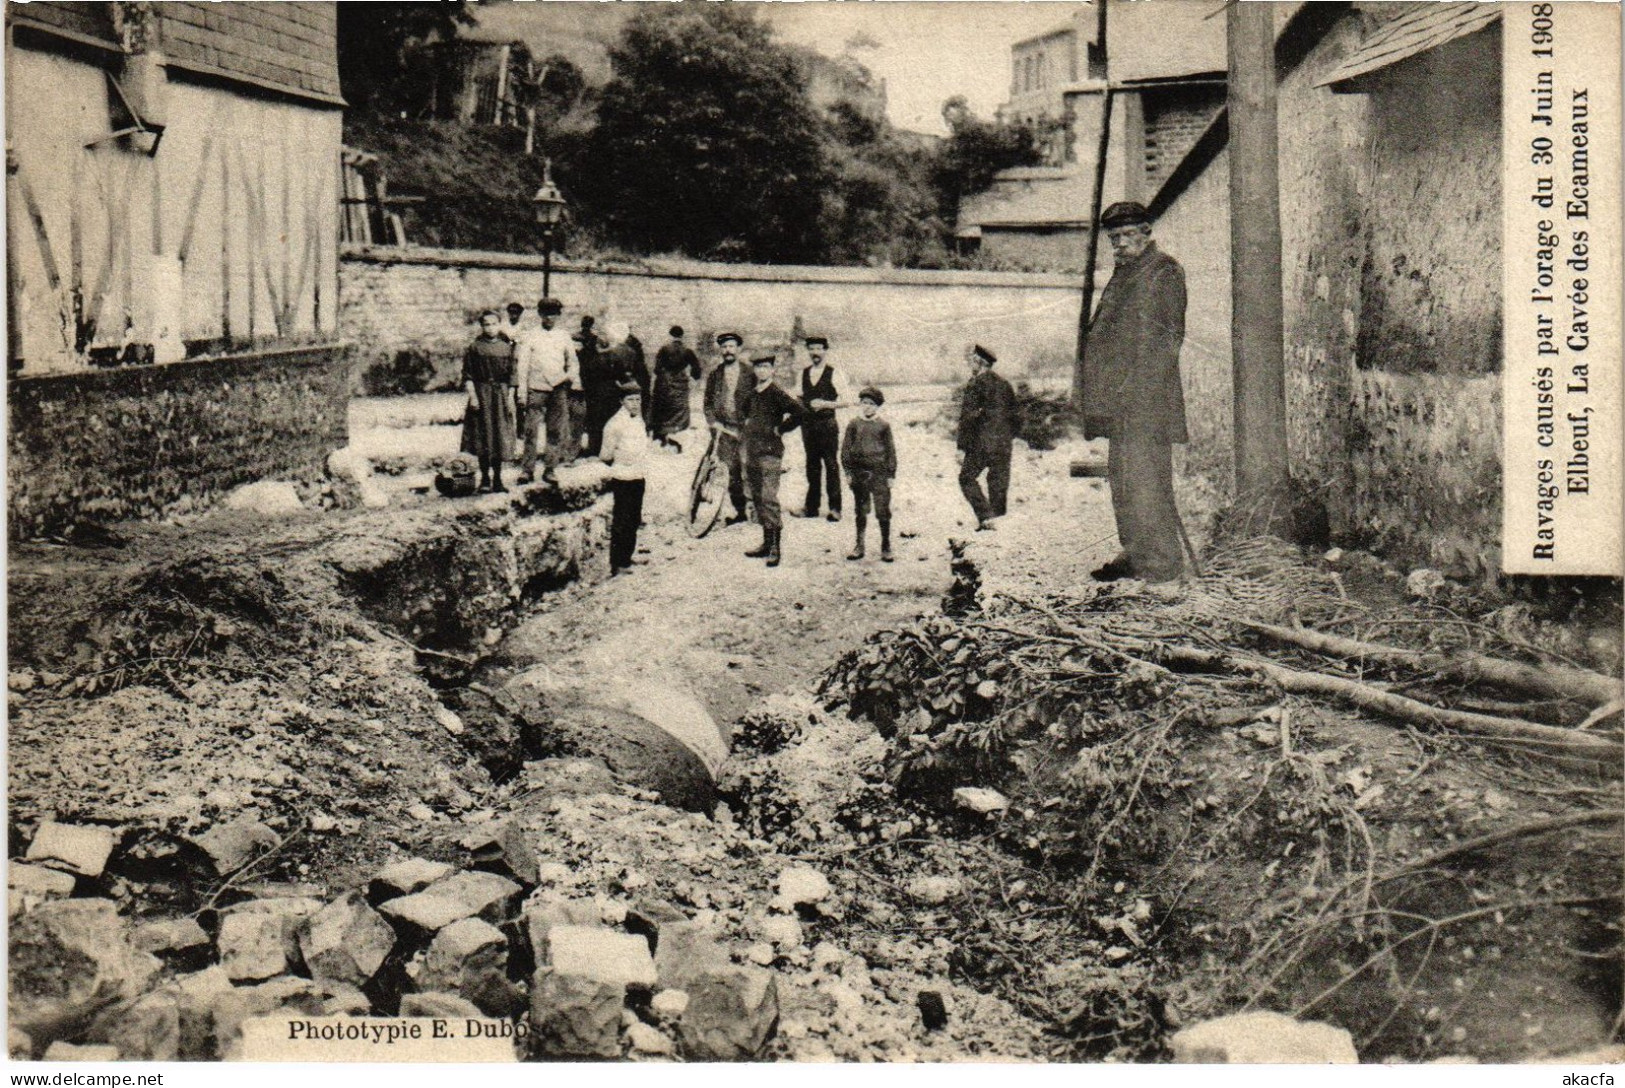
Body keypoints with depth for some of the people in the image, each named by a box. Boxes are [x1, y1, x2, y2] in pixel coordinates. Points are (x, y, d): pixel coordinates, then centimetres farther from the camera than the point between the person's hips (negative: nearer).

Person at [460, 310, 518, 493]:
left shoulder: (506, 347, 7)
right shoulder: (475, 348, 0)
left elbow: (511, 375, 8)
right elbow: (467, 375, -1)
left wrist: (510, 397, 2)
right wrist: (472, 395, -10)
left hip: (501, 394, 2)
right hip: (481, 394, -2)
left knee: (501, 437, 2)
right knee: (483, 436, 1)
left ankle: (497, 478, 9)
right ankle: (485, 477, 9)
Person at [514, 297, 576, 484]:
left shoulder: (564, 336, 12)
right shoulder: (529, 335, 5)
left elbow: (572, 361, 22)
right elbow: (522, 364, 2)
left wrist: (570, 377, 1)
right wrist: (522, 393, -4)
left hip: (558, 390, 2)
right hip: (536, 389, -2)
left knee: (556, 431, 1)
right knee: (531, 431, -6)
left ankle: (549, 469, 8)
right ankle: (527, 470, -1)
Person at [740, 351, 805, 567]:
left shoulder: (777, 394, -10)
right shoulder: (752, 394, 13)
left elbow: (800, 412, -23)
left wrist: (780, 429, -14)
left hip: (770, 451, -8)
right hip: (752, 451, 8)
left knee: (768, 499, -13)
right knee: (757, 498, 11)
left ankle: (775, 548, -11)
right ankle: (767, 543, 19)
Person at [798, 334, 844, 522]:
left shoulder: (833, 374, -4)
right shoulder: (804, 373, 12)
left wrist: (825, 404, -18)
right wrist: (800, 405, 1)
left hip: (827, 424, -5)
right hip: (808, 424, 5)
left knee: (831, 465, -4)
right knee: (812, 466, 9)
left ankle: (835, 508, 0)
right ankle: (811, 507, 15)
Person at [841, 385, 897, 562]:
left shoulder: (883, 426, 3)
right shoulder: (853, 425, 5)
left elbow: (890, 450, 6)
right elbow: (845, 449, 7)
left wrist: (891, 474, 1)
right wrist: (848, 471, 0)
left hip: (879, 473, -1)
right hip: (859, 473, 1)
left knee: (883, 511, -2)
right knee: (860, 511, 9)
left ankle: (886, 547, 7)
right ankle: (859, 546, 18)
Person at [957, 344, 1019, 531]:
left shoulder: (975, 384, -9)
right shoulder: (1004, 384, 12)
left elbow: (967, 417, -13)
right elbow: (1014, 413, 16)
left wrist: (962, 448, -12)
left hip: (982, 442, -6)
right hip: (1004, 442, 6)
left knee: (967, 477, 5)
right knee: (999, 481, 11)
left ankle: (985, 517, -9)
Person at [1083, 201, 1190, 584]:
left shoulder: (1164, 270, -4)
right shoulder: (1122, 272, 22)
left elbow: (1169, 335, -11)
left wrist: (1140, 383, -18)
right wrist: (1097, 389, 15)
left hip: (1146, 395, -9)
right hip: (1119, 396, 9)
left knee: (1143, 475, -11)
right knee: (1121, 474, 12)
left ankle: (1160, 562, -7)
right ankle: (1134, 554, 20)